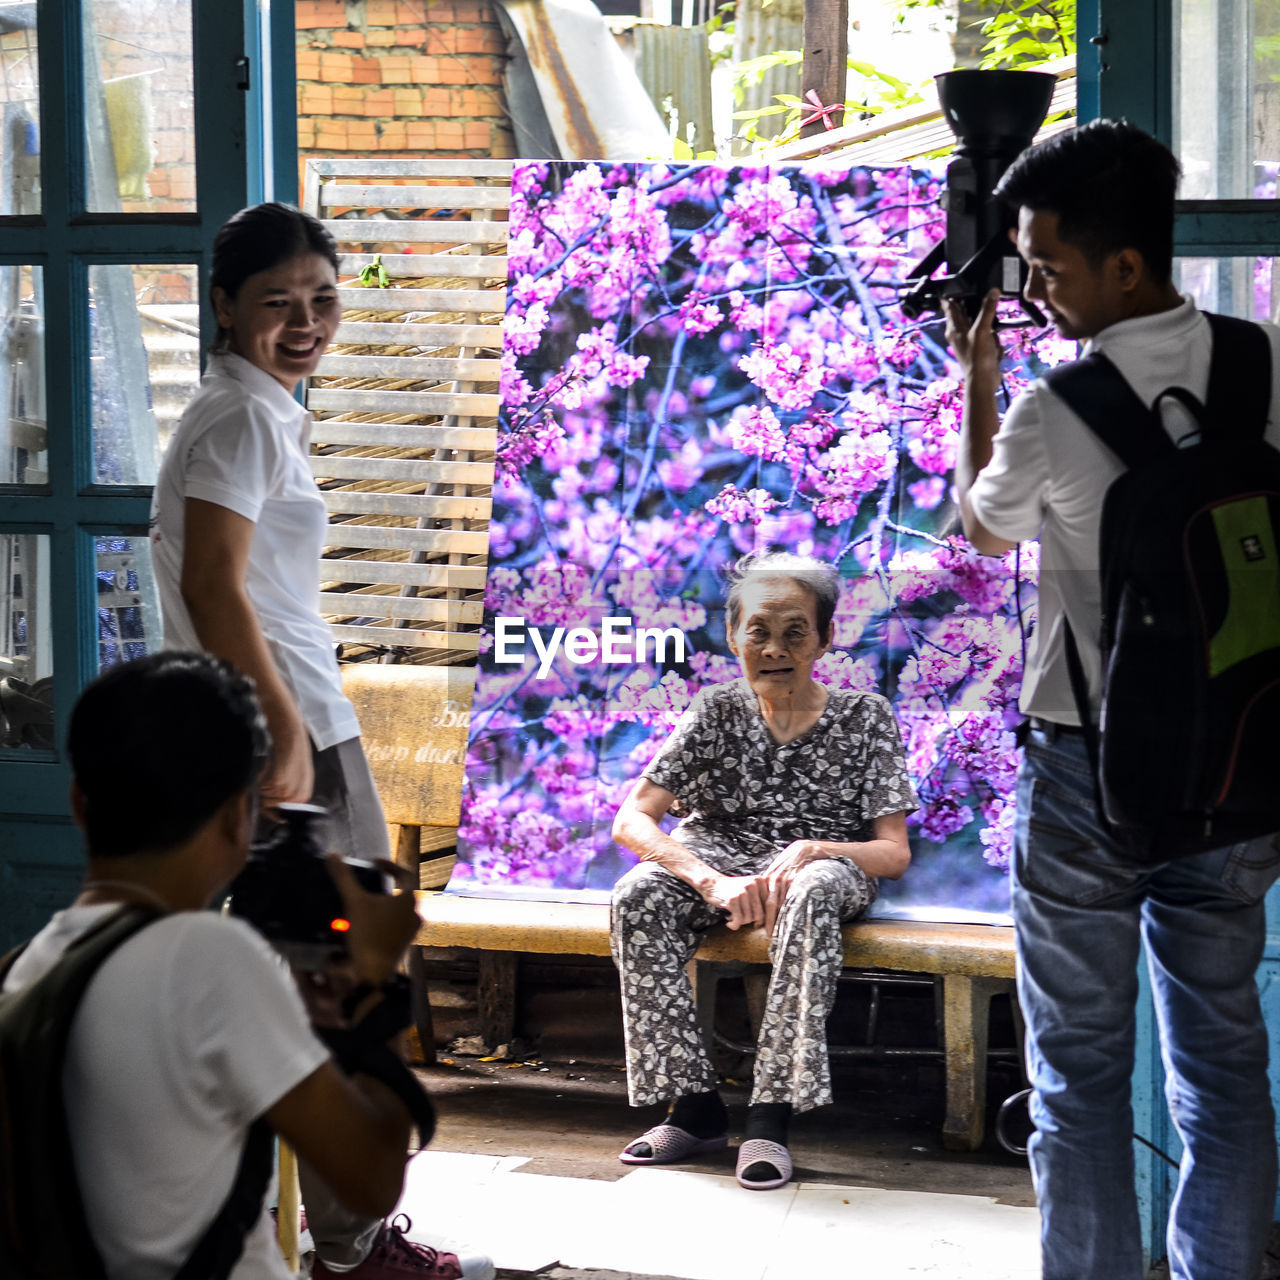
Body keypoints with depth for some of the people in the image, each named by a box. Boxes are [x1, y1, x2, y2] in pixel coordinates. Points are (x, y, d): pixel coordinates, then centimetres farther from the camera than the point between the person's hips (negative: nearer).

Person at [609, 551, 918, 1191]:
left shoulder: (863, 717, -1)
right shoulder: (716, 712, 0)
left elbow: (894, 853, -6)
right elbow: (630, 821, -9)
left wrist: (811, 851, -27)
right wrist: (713, 882, -26)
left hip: (823, 866, -2)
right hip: (718, 857, 2)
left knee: (811, 893, -39)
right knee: (638, 894, -30)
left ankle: (771, 1115, -37)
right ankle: (695, 1104, -24)